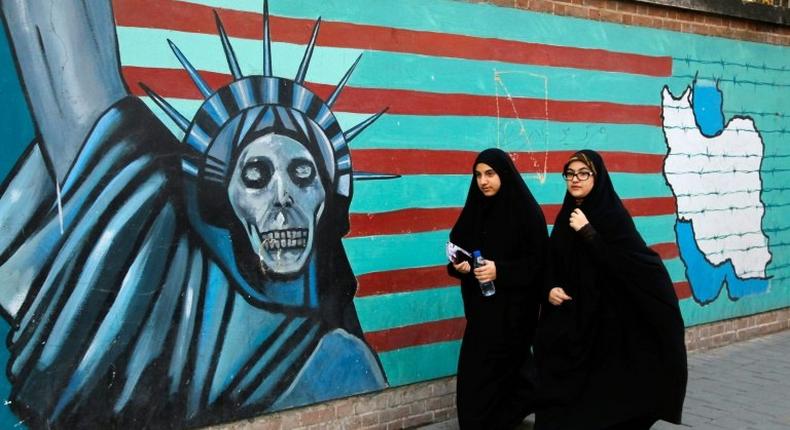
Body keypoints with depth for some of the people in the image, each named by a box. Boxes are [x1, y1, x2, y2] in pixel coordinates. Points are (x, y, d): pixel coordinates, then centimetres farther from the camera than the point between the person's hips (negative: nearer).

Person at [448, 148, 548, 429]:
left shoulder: (526, 211, -9)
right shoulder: (475, 209, 7)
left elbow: (538, 261, -11)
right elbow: (458, 247, 11)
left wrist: (500, 270, -22)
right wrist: (459, 265, -11)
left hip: (513, 308, -5)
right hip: (481, 306, 6)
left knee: (496, 372, -5)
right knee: (474, 373, 7)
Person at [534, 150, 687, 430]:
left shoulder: (613, 214, -10)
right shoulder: (566, 214, 8)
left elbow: (621, 263, -20)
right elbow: (554, 262, 15)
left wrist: (587, 232, -22)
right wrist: (551, 289, -3)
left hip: (606, 317, -5)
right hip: (570, 315, 6)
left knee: (600, 384, -2)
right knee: (566, 385, 4)